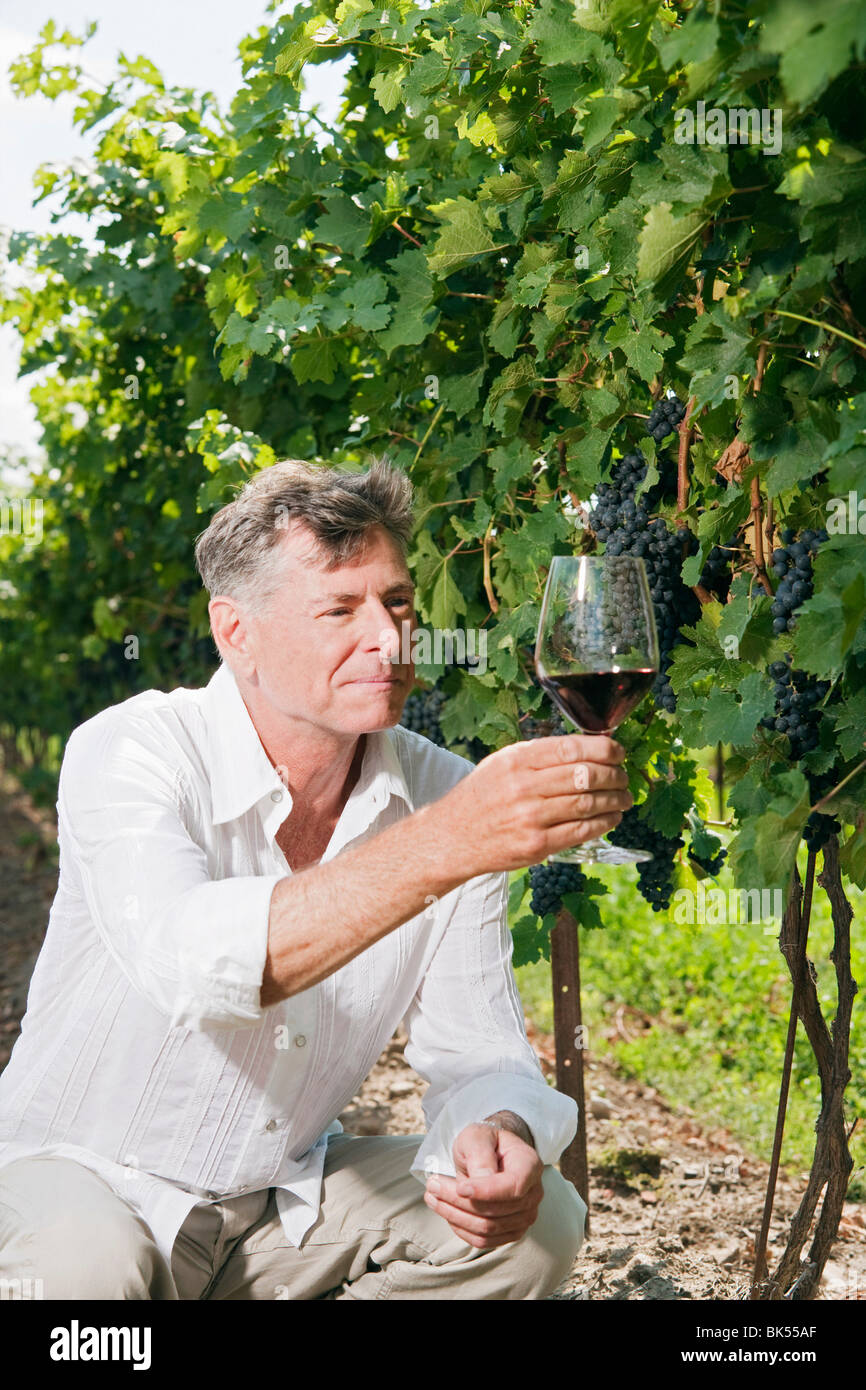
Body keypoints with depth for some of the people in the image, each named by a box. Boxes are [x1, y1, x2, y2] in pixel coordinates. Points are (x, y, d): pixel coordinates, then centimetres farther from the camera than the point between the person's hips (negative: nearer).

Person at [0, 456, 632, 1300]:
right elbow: (187, 966, -42)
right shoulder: (126, 753, -21)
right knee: (89, 1262, -36)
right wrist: (444, 846, -51)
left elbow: (476, 1054, -6)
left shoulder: (447, 795, -8)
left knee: (537, 1216, -16)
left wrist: (497, 1135, -31)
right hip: (87, 1174, -4)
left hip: (288, 1193, 4)